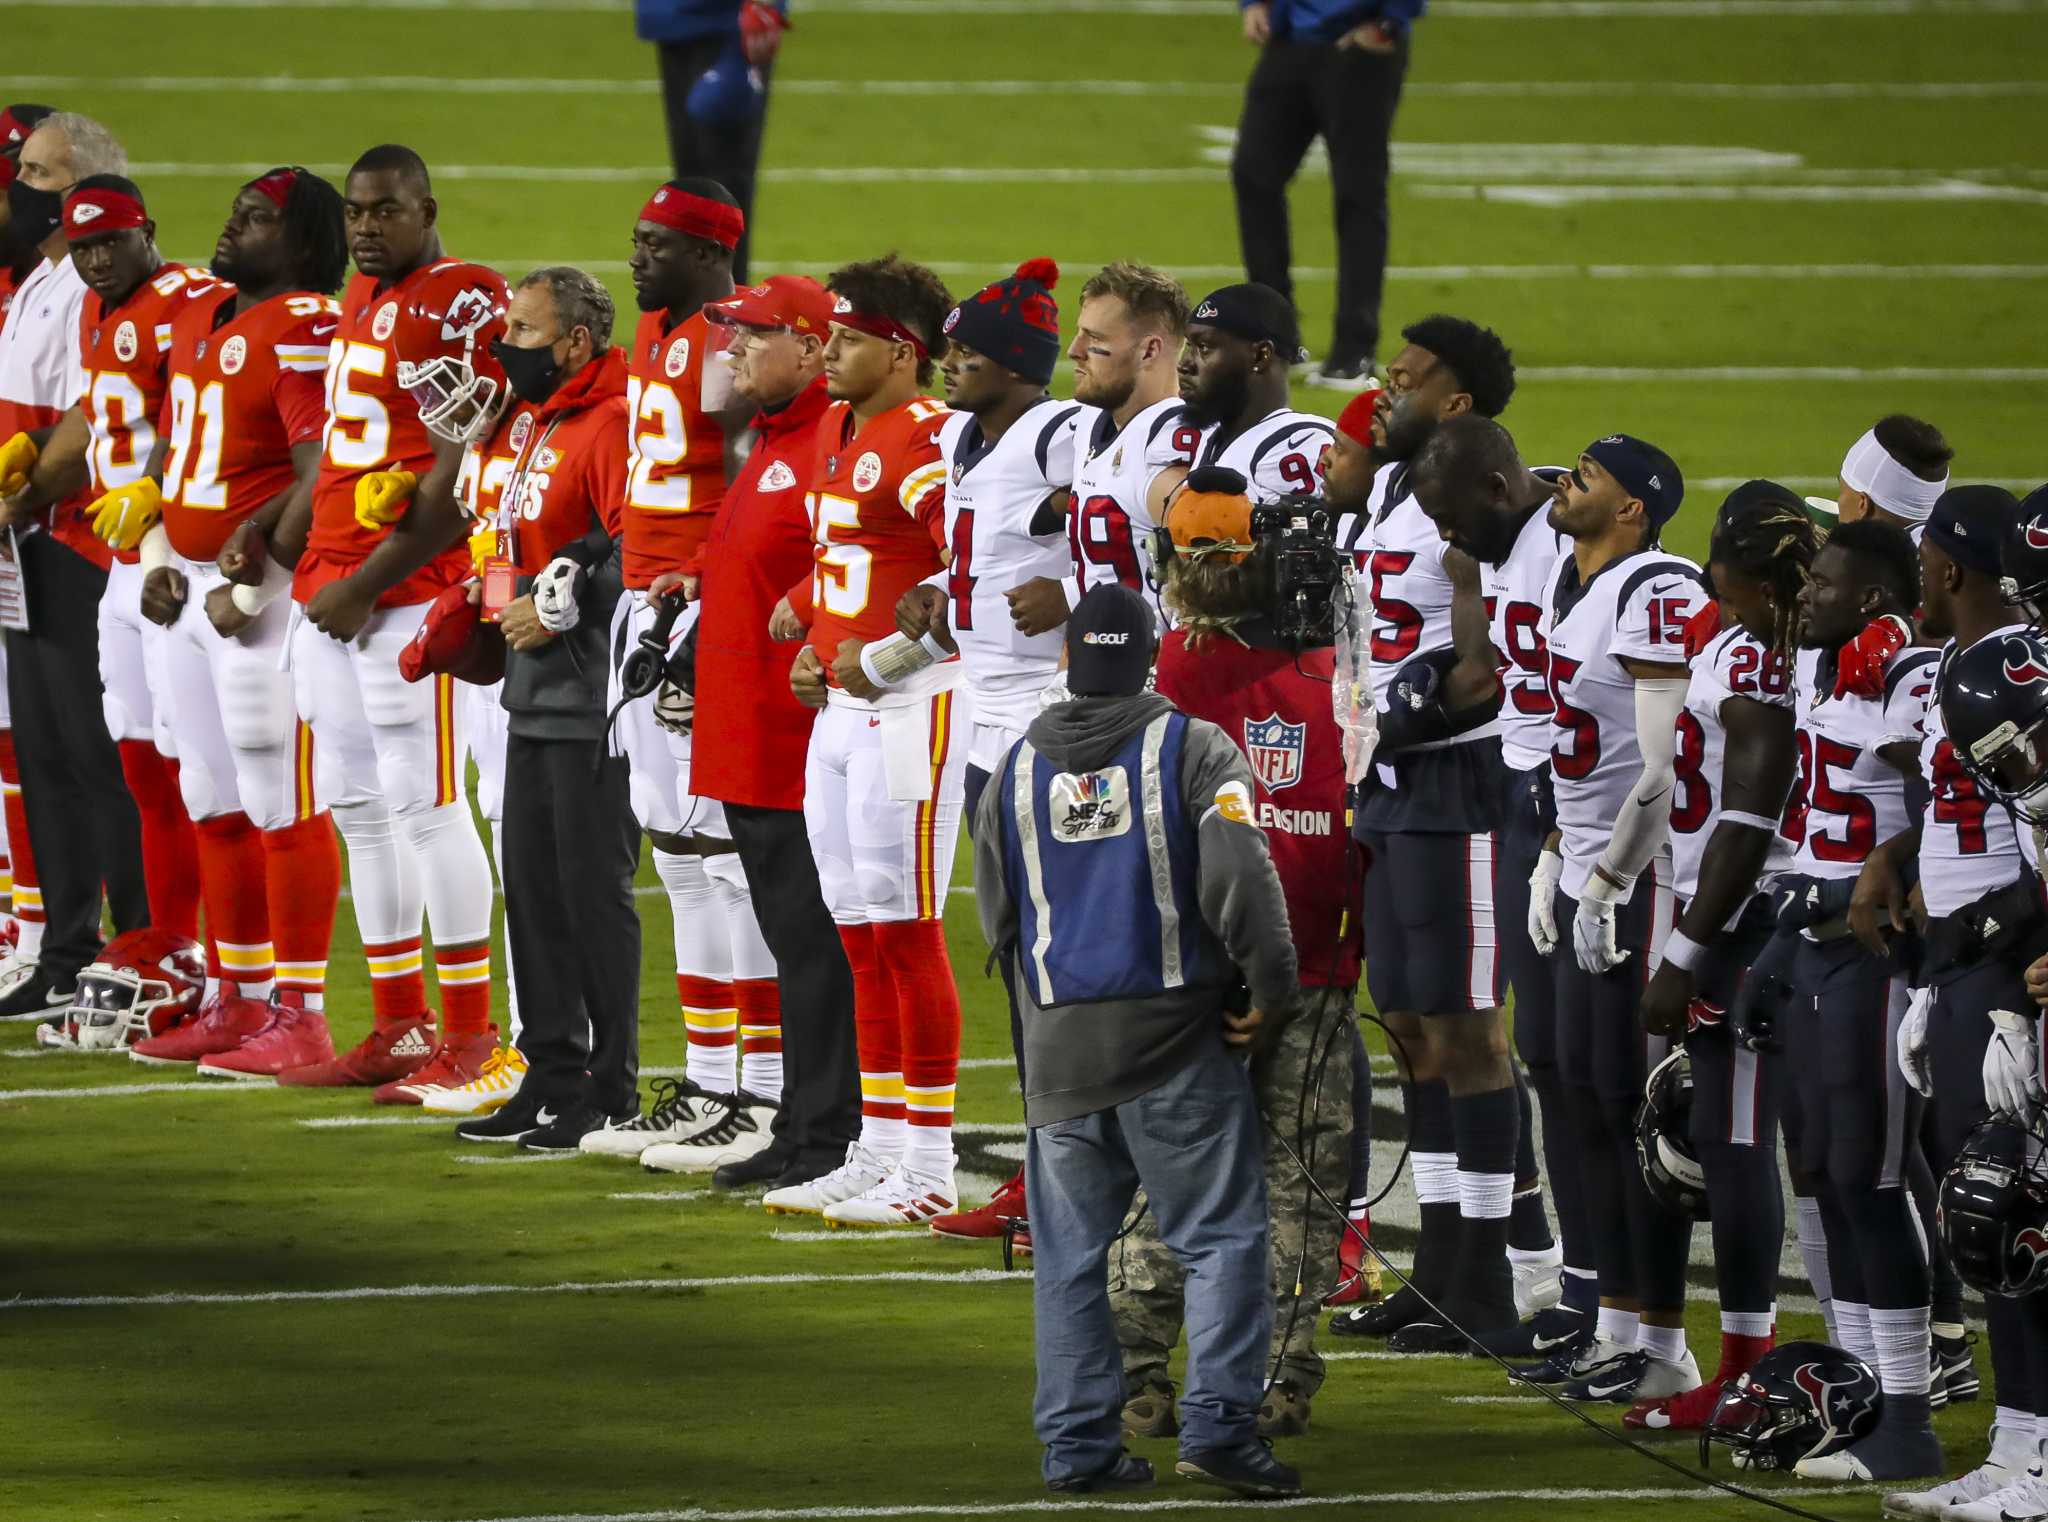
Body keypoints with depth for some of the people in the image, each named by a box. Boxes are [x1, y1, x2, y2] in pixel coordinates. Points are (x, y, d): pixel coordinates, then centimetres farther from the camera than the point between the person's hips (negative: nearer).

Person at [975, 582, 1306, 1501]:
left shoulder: (1018, 769, 9)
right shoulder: (1195, 751, -5)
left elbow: (995, 916, 16)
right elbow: (1240, 884, -15)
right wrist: (1275, 994, -4)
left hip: (1058, 1046, 4)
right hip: (1177, 1043, -4)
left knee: (1069, 1254, 10)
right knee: (1222, 1237, 0)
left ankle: (1076, 1442, 9)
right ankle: (1217, 1424, -10)